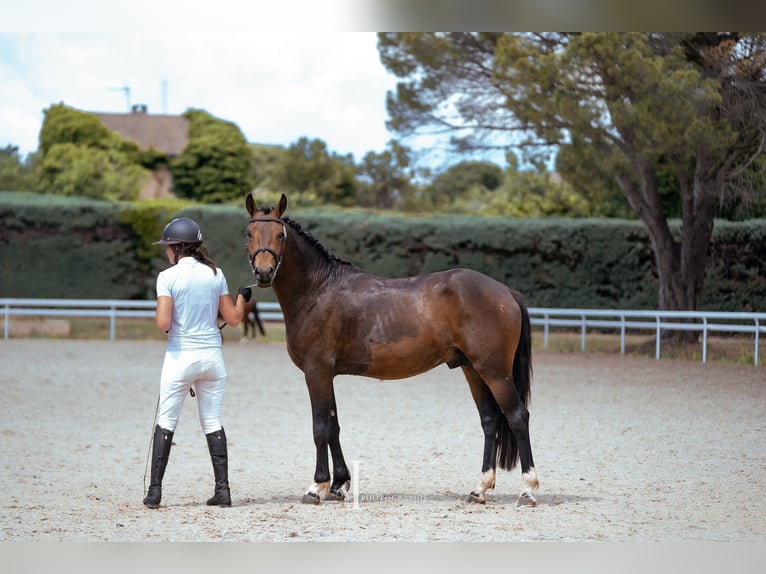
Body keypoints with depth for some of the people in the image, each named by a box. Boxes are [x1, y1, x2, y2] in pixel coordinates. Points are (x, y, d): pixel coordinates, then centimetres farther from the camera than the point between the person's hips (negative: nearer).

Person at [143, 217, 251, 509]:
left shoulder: (168, 277, -9)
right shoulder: (216, 274, 3)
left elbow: (163, 323, -17)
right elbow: (233, 319, 6)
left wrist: (159, 319, 5)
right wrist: (242, 298, 24)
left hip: (181, 355, -4)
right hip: (212, 354, 4)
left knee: (166, 422, 4)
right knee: (212, 422, 11)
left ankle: (155, 490, 2)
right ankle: (222, 489, 6)